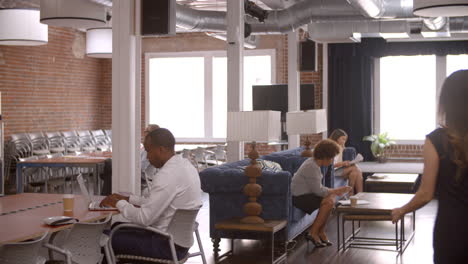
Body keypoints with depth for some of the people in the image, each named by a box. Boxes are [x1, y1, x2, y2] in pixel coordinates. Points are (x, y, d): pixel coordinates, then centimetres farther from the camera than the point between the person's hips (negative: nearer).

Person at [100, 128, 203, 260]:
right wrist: (127, 199, 13)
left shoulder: (167, 175, -24)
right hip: (179, 238, 10)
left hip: (167, 245, -10)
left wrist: (118, 203, -7)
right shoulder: (184, 164, 6)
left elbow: (144, 218, -22)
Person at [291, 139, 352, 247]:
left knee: (331, 197, 0)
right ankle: (313, 233, -10)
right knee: (329, 202, -21)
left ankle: (320, 232, 4)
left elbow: (318, 187, 14)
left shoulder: (314, 163, 10)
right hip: (298, 198, -10)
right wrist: (336, 191, -10)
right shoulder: (311, 167, -22)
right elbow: (318, 190, -21)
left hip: (305, 194, 10)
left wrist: (334, 191, 1)